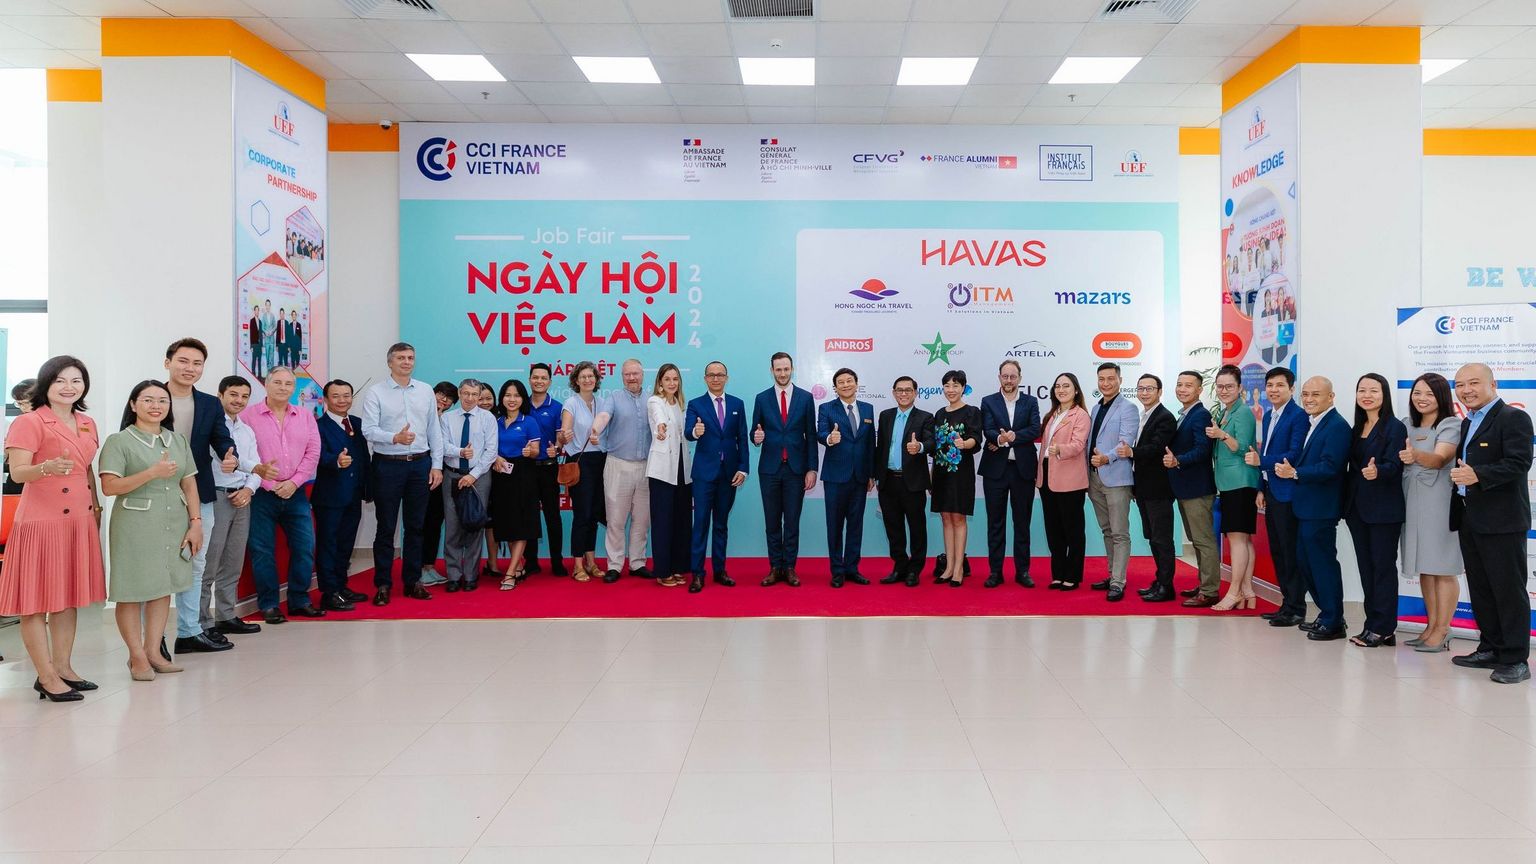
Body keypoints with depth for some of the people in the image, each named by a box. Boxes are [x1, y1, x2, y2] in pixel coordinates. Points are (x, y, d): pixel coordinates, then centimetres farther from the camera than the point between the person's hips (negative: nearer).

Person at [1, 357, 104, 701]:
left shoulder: (87, 424, 12)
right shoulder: (29, 422, -8)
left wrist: (97, 508, 17)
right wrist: (47, 468, -35)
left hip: (79, 520, 7)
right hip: (41, 520, -7)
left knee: (70, 596, 11)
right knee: (38, 600, -1)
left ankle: (63, 667, 19)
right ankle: (46, 677, 2)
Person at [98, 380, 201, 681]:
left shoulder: (178, 440, 12)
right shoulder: (119, 441, -3)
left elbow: (189, 485, 12)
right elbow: (109, 486, -13)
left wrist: (195, 522, 4)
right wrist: (152, 473, -20)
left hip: (174, 525, 5)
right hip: (135, 526, -5)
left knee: (163, 588, 8)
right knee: (133, 591, 0)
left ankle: (152, 650, 17)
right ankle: (137, 656, 10)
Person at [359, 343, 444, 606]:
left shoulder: (425, 392, 9)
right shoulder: (375, 393, -2)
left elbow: (434, 431, 9)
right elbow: (368, 430, -11)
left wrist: (436, 466, 4)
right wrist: (395, 438, -27)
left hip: (420, 465, 4)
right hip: (388, 465, -3)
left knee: (415, 526, 10)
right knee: (386, 528, 2)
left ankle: (412, 581, 20)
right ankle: (383, 585, 10)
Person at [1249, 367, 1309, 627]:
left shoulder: (1298, 416, -12)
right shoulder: (1268, 415, 14)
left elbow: (1295, 455, -20)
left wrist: (1260, 461, -21)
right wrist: (1261, 488, 15)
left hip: (1287, 493, -9)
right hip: (1271, 493, 9)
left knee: (1291, 552, -3)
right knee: (1277, 551, 13)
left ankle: (1296, 609, 5)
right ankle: (1287, 604, 22)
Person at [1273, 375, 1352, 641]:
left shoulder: (1337, 426, -16)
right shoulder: (1311, 423, 14)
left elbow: (1329, 467, -24)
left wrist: (1295, 473, -25)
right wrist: (1290, 471, -1)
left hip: (1320, 509, -10)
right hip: (1305, 507, 10)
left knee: (1323, 563, -2)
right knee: (1305, 561, 17)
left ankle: (1333, 623, 9)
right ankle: (1327, 615, 28)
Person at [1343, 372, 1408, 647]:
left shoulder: (1395, 427, -7)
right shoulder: (1356, 429, 14)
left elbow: (1393, 465, -17)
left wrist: (1377, 471, -38)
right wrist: (1346, 503, 9)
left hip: (1384, 508, -7)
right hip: (1358, 507, 7)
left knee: (1383, 566, -3)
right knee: (1366, 567, 9)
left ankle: (1383, 628, 2)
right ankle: (1373, 625, 15)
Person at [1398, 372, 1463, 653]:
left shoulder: (1451, 425, -6)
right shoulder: (1408, 426, 14)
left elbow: (1439, 459, -21)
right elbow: (1399, 462, 18)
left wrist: (1416, 455, -40)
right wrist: (1403, 458, -5)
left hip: (1440, 502, -7)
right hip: (1413, 502, 7)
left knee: (1443, 568, -3)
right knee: (1424, 568, 11)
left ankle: (1442, 632, 1)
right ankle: (1431, 626, 18)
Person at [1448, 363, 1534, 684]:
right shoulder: (1467, 423, 18)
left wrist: (1478, 476, -29)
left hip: (1501, 521, -9)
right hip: (1469, 519, 9)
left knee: (1509, 590, -3)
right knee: (1480, 589, 13)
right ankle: (1491, 649, 23)